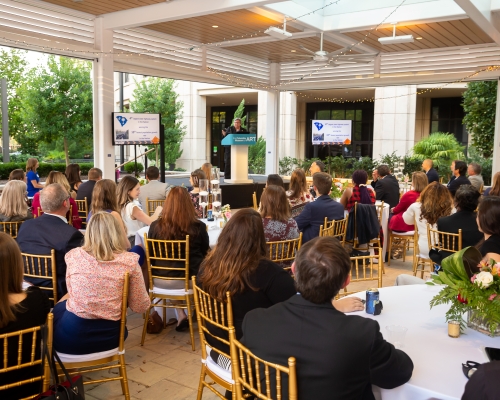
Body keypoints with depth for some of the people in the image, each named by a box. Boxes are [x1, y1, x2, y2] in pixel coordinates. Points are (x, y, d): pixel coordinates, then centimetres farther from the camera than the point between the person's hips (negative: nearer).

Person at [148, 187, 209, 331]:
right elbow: (205, 252, 6)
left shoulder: (155, 226, -10)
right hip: (190, 279, -1)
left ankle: (181, 315, 26)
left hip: (160, 280, 2)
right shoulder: (198, 226, -13)